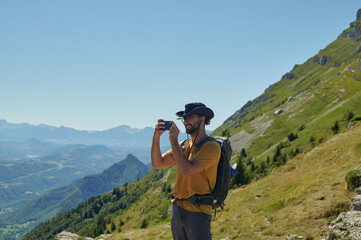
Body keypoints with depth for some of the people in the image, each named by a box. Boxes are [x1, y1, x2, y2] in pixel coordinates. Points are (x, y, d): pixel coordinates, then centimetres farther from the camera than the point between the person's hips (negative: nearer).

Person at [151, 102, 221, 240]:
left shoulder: (211, 147, -13)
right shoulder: (184, 146, 10)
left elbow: (187, 170, -24)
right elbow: (157, 163, 6)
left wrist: (174, 141, -17)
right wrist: (156, 136, -6)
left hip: (197, 212, -7)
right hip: (177, 209, 7)